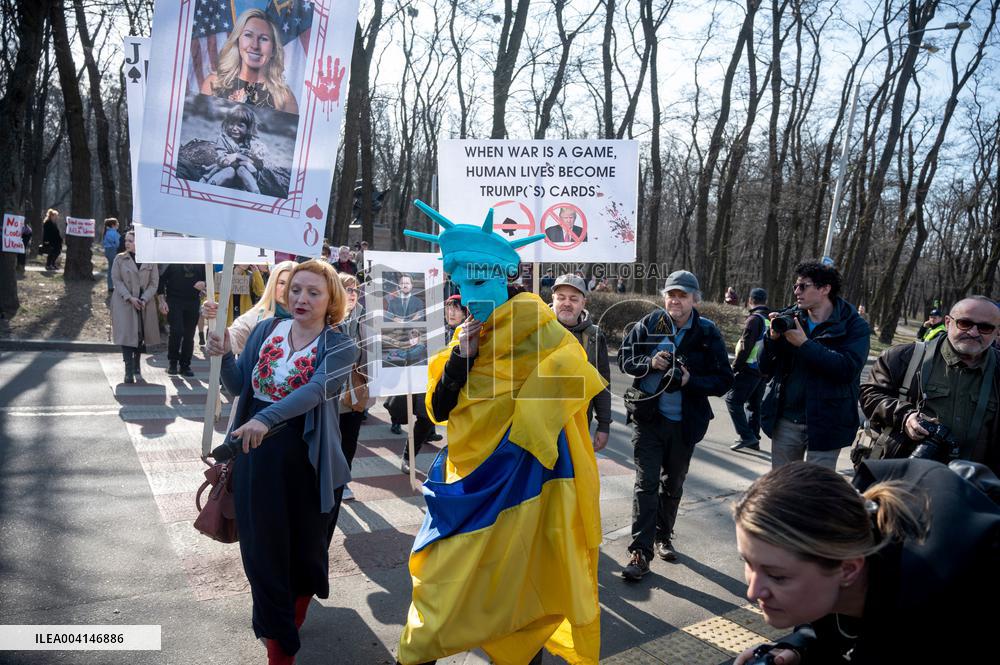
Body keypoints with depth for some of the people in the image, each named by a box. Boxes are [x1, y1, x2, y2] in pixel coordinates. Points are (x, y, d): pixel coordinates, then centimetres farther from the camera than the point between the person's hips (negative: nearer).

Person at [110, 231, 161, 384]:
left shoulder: (150, 260, 2)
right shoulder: (120, 259, 2)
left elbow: (154, 282, 0)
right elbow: (116, 280, -2)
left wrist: (144, 299, -13)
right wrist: (130, 298, -14)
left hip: (144, 303, 1)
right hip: (124, 303, -1)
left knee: (141, 335, 7)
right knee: (127, 335, -7)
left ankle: (137, 368, 22)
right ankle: (129, 371, -5)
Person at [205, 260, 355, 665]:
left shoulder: (340, 347, -9)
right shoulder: (265, 330, 3)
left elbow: (315, 390, -27)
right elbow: (238, 386, 7)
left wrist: (266, 418, -42)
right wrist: (224, 356, -13)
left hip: (308, 460, -2)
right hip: (256, 454, 3)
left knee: (305, 545, 15)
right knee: (263, 550, 6)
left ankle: (291, 626, 46)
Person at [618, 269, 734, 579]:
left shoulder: (708, 333, -6)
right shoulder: (649, 324, -4)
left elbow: (724, 380, -5)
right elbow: (624, 359, 3)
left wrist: (690, 381, -22)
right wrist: (649, 363, -17)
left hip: (684, 423, 1)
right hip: (648, 418, -1)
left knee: (673, 484, 18)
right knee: (646, 484, -4)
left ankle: (663, 536, 39)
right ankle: (640, 551, 1)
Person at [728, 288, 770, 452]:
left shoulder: (754, 319, -13)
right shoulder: (771, 320, 12)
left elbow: (745, 347, -17)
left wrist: (734, 367, -12)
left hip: (749, 369, -8)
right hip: (764, 370, 8)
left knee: (733, 399, -5)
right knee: (754, 404, 15)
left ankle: (746, 435, -11)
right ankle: (753, 440, 20)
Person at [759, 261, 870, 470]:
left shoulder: (854, 326, -5)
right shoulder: (789, 318, 6)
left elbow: (849, 368, -22)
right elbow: (766, 368, 6)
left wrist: (805, 344, -22)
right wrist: (773, 338, -12)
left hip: (824, 425, -4)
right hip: (785, 420, 4)